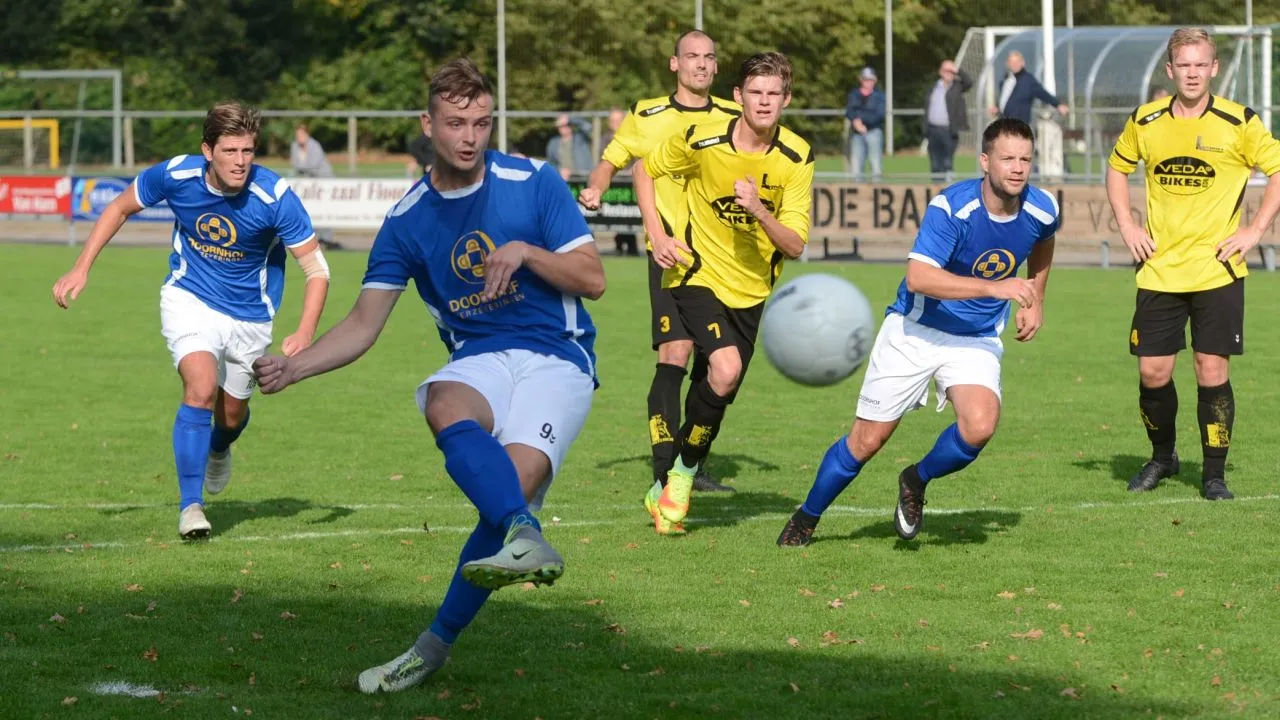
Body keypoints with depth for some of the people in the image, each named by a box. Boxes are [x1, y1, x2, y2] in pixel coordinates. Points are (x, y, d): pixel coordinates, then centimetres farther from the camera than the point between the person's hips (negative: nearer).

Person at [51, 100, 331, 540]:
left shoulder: (275, 196, -26)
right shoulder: (175, 175, -20)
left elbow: (316, 268, -20)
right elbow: (121, 207, 0)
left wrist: (305, 333, -35)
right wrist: (81, 269, -5)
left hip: (249, 315, 1)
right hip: (189, 299, -1)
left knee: (232, 413, 15)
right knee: (201, 388, -25)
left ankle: (218, 450, 53)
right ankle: (190, 505, -18)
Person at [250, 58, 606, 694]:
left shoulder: (535, 183, 0)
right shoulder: (407, 220, 6)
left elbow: (593, 279, 1)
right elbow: (364, 324, 5)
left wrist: (526, 251, -16)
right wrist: (295, 367, -11)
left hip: (558, 358, -2)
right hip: (479, 360, 2)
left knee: (519, 475, -28)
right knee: (446, 408, -37)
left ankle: (436, 645, -18)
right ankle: (525, 539, -58)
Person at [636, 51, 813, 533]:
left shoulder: (797, 158, -10)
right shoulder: (703, 140, -15)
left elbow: (795, 245, -13)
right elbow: (645, 170, 4)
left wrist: (759, 211, -31)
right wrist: (656, 234, -6)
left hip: (751, 290, 4)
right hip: (698, 275, -4)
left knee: (720, 395, 7)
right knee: (725, 369, -26)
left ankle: (669, 490, 28)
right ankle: (682, 471, -6)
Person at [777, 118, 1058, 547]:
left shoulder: (1042, 210, -10)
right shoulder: (951, 207, -26)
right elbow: (918, 277, -37)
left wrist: (1034, 301, 13)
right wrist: (994, 288, -42)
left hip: (977, 340, 3)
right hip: (915, 332, -3)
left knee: (980, 427, -25)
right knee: (868, 440, 1)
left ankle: (917, 481, 6)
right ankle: (805, 519, 25)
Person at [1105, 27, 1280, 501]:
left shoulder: (1238, 124, -7)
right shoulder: (1145, 122, 2)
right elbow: (1117, 167, 20)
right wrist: (1126, 226, 8)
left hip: (1217, 271, -2)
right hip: (1159, 271, 3)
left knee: (1213, 372, -4)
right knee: (1152, 373, 2)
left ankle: (1214, 475, 9)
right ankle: (1162, 457, 27)